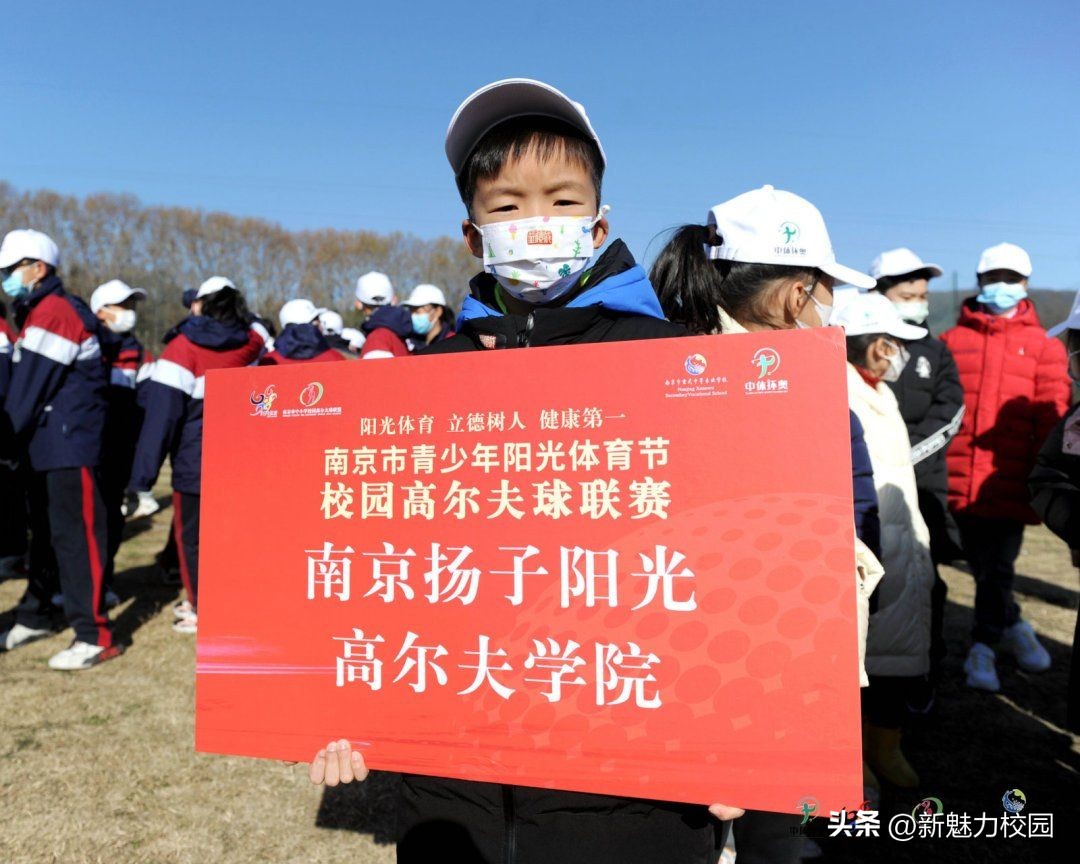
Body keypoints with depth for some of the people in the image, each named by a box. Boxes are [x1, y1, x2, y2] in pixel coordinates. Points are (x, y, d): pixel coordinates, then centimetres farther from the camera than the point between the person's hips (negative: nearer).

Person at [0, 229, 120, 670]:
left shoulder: (55, 313, -13)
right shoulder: (41, 313, 19)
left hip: (71, 445, -10)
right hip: (48, 446, 10)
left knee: (75, 536, -8)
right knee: (44, 532, 19)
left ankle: (94, 636, -4)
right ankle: (36, 614, 33)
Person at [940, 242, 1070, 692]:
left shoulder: (1044, 347, 8)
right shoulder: (953, 340, 7)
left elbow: (1053, 417, 5)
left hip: (1010, 480, -1)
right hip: (961, 479, 1)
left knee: (998, 567, 2)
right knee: (983, 566, 11)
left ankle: (983, 647, 17)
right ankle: (1013, 628, 33)